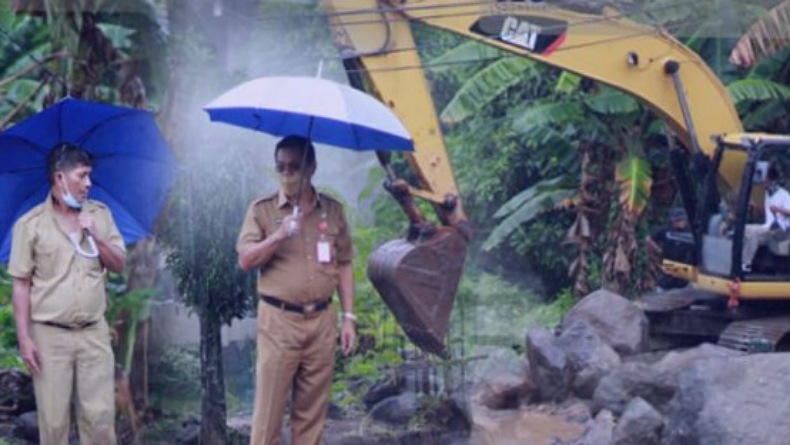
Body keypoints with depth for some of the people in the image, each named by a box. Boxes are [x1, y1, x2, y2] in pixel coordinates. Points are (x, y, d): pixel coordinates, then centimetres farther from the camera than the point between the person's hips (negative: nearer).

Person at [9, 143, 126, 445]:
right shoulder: (30, 224, -3)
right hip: (49, 335, -3)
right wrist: (24, 337, -8)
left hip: (94, 332, 3)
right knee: (53, 418, 3)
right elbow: (21, 285, -3)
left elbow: (119, 265, 9)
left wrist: (96, 236, -8)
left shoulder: (100, 214, 7)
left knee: (100, 415, 3)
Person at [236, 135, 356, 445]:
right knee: (269, 405, -4)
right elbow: (245, 261, -5)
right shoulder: (262, 209, 2)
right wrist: (278, 236, -20)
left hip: (322, 320, 3)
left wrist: (348, 316, 6)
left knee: (312, 409, 6)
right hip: (278, 320, -3)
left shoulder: (332, 210, 9)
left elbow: (343, 266, 12)